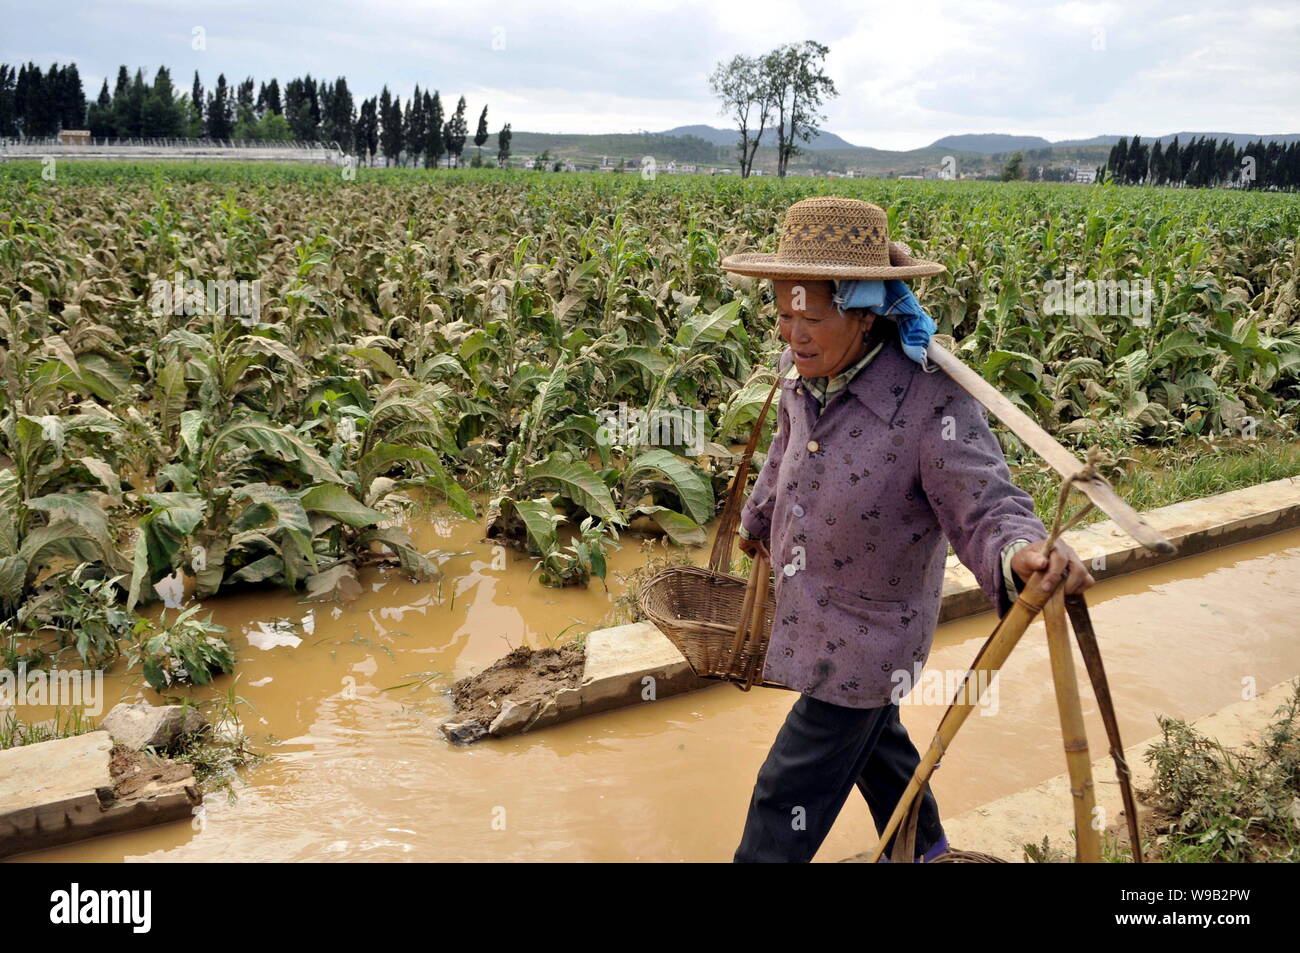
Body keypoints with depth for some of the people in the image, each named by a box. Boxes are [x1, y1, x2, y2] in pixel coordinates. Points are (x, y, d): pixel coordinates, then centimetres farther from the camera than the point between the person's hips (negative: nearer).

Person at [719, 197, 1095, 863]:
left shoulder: (932, 403, -32)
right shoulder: (803, 373, -10)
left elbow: (987, 508, -32)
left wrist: (1021, 553, -57)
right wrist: (757, 521, 29)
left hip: (864, 637, -7)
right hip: (805, 610, 7)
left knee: (790, 789, 4)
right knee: (872, 736, 29)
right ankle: (922, 846, 57)